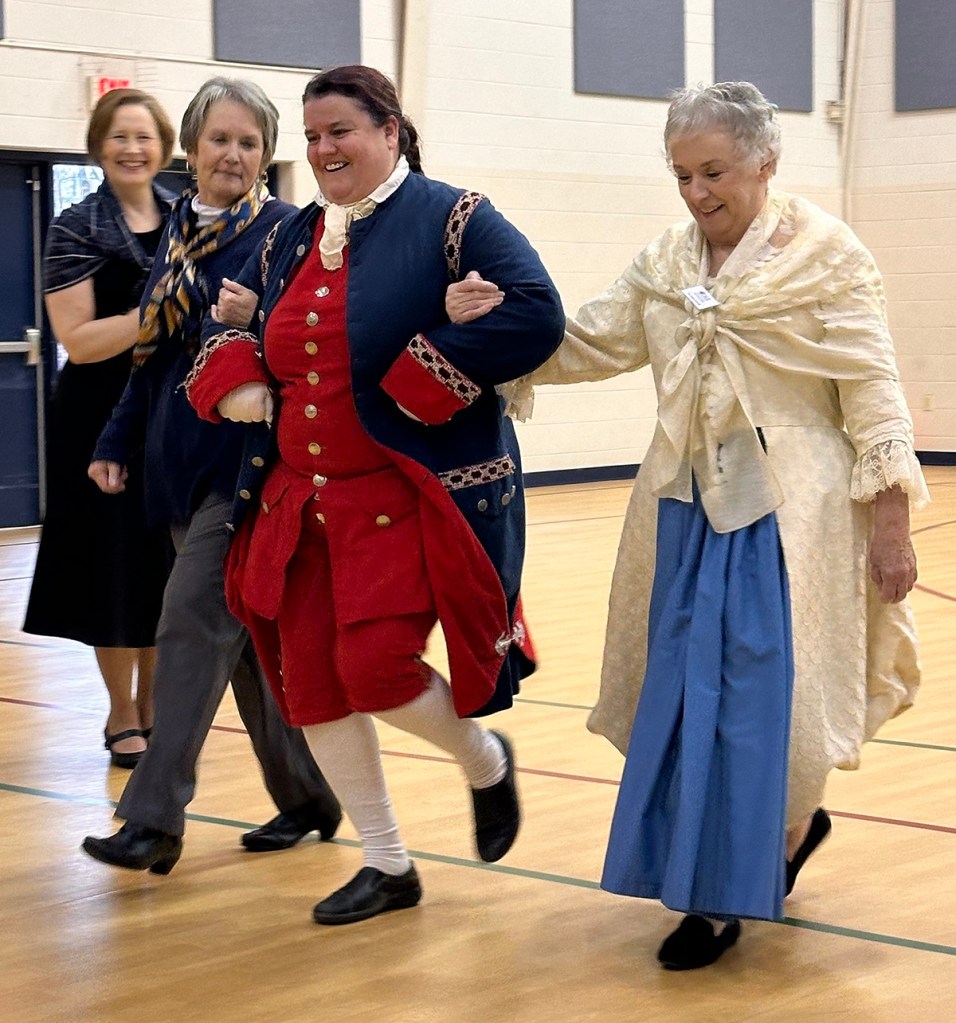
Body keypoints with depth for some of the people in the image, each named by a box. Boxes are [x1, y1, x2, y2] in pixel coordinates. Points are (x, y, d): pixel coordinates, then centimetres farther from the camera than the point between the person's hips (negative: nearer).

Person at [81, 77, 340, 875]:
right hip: (184, 458, 7)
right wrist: (118, 442, 17)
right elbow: (155, 351, 18)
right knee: (245, 632, 12)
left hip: (249, 456, -7)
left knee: (196, 620, -11)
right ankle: (306, 797, 24)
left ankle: (156, 818, -7)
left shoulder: (284, 233, -7)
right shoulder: (180, 230, 13)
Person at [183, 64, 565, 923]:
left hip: (414, 492, -7)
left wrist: (423, 377, -21)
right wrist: (234, 378, 1)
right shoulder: (291, 241, 12)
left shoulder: (449, 218, -8)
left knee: (375, 665, -15)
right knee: (309, 683, 6)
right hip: (305, 498, 7)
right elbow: (232, 324, 24)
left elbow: (538, 317, -19)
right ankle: (387, 866, 22)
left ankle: (484, 760, 20)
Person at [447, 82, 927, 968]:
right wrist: (498, 325, -13)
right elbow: (586, 346, 5)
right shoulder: (664, 263, 8)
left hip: (787, 513, -5)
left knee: (767, 696, -3)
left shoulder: (825, 254, -5)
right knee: (688, 697, 6)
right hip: (688, 508, 5)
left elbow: (872, 394, -6)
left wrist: (890, 525, -10)